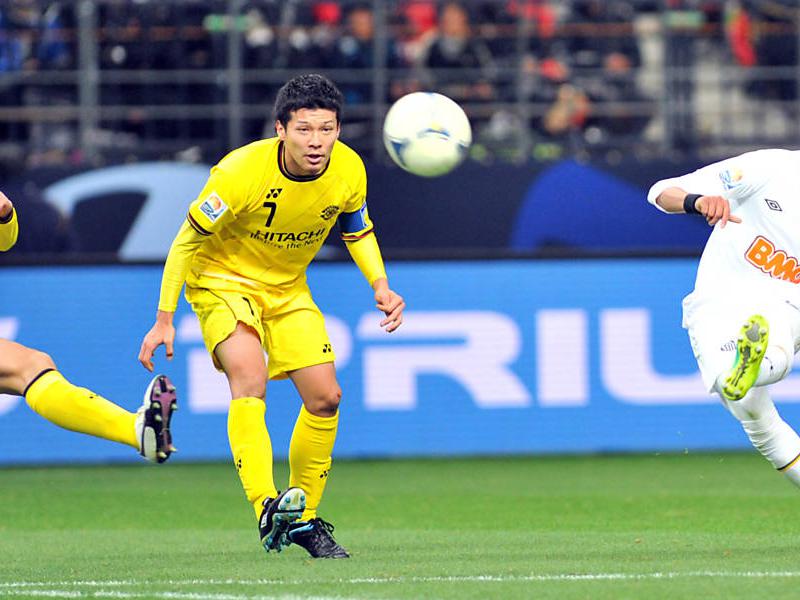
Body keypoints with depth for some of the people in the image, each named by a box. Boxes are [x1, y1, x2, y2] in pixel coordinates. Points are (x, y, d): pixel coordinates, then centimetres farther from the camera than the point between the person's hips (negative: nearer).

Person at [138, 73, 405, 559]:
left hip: (288, 288, 5)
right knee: (249, 377, -29)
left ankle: (304, 518, 18)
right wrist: (164, 319, -19)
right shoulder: (242, 171, -30)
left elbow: (358, 231, 6)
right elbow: (188, 239, -19)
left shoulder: (349, 171, -16)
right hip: (223, 278, -5)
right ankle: (267, 508, -40)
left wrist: (380, 285, -10)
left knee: (325, 397, -1)